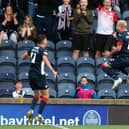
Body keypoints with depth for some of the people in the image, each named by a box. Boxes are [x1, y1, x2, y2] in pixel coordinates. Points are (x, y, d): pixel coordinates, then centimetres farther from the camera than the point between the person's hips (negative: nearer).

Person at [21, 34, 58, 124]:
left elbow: (23, 57, 23)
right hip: (39, 75, -7)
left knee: (37, 94, 21)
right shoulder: (43, 50, -8)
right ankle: (39, 115, -8)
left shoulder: (33, 49, 13)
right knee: (46, 94, 0)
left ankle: (31, 111, -1)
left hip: (31, 75, 7)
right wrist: (53, 71, -38)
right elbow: (45, 60, -27)